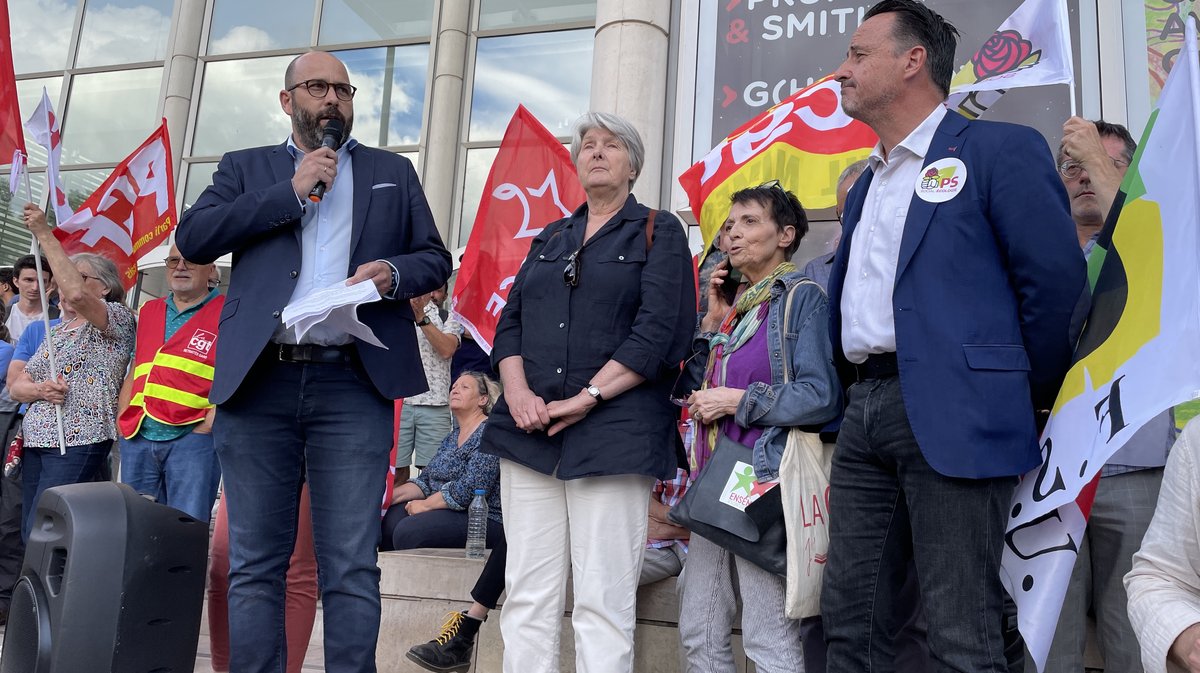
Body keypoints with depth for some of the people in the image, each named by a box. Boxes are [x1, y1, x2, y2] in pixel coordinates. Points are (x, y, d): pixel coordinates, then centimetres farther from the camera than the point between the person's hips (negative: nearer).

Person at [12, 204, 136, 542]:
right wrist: (38, 390, -7)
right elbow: (16, 386, 18)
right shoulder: (55, 331, 22)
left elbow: (75, 294, -23)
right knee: (29, 534, 5)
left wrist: (44, 234, -16)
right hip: (36, 441, 8)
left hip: (77, 443, -8)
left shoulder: (117, 318, -1)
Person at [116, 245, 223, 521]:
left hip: (191, 436, -6)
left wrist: (207, 427, -14)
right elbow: (134, 372, 23)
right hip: (137, 436, 6)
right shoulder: (148, 311, 19)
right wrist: (122, 420, 12)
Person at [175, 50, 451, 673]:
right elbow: (192, 238, 2)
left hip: (353, 385, 0)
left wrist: (392, 272, -7)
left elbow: (436, 258, 15)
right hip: (258, 382, 1)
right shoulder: (246, 167, 17)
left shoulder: (393, 172, 19)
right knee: (254, 563, 6)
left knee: (351, 566, -1)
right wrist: (292, 192, -2)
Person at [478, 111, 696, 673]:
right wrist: (517, 391, -5)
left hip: (612, 433, -4)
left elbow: (660, 331, -7)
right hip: (528, 430, 5)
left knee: (603, 602, -4)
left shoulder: (658, 232, 6)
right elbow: (510, 320, 15)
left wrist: (586, 398, -14)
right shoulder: (551, 237, 21)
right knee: (527, 596, 4)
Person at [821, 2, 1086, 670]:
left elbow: (1055, 280, -6)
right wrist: (857, 393, 14)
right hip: (865, 414, 8)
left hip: (952, 415, -7)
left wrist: (1026, 401, 0)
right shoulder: (865, 186, 22)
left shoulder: (1001, 149, -1)